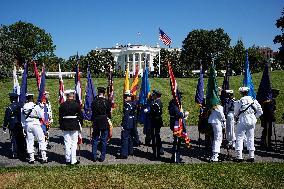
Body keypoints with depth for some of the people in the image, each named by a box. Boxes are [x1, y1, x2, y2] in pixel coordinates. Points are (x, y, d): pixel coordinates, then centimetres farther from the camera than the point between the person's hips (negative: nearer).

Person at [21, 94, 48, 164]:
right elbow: (41, 116, -8)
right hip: (35, 124, -4)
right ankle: (44, 158, 2)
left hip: (27, 125, 4)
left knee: (29, 142, 10)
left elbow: (22, 119, 10)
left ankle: (31, 159, 12)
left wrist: (24, 128, 18)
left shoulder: (24, 107, 4)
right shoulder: (36, 106, -10)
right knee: (42, 140, 5)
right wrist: (41, 108, 3)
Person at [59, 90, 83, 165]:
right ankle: (73, 160, 8)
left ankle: (68, 160, 17)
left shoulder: (62, 105, -1)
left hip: (65, 126, 2)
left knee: (67, 143, 9)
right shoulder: (76, 104, -7)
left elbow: (60, 117, 4)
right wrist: (80, 125, 11)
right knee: (74, 143, 4)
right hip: (75, 126, -2)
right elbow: (80, 116, -2)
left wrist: (61, 126, 14)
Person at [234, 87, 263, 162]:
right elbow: (260, 112, 5)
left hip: (242, 122, -4)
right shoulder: (254, 101, -1)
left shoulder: (238, 102, -12)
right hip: (252, 122, 4)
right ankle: (251, 156, 15)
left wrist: (237, 117, 18)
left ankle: (239, 157, 1)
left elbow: (235, 113, -2)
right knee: (251, 138, 13)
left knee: (239, 138, 3)